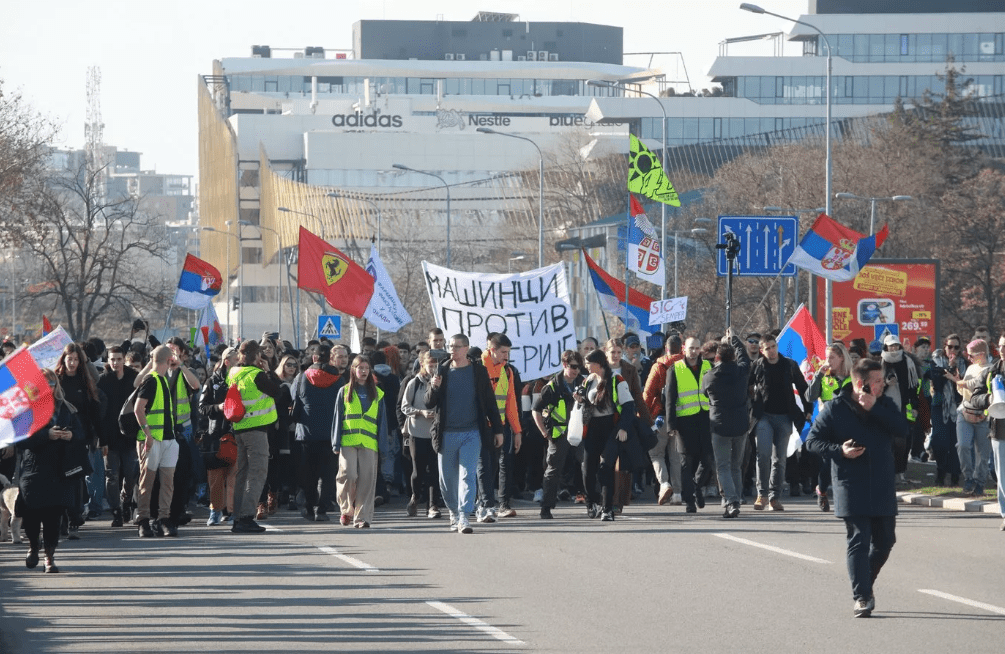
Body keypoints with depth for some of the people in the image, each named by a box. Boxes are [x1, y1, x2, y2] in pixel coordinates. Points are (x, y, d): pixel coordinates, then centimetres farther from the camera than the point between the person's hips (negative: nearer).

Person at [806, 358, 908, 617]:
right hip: (851, 486, -4)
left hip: (883, 486, 4)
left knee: (885, 540, 9)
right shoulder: (834, 409, -1)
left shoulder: (885, 405, 8)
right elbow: (813, 441, 0)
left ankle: (864, 584, 30)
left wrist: (874, 409, -15)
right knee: (858, 540, -9)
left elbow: (902, 429, -8)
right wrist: (839, 450, -15)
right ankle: (861, 597, -9)